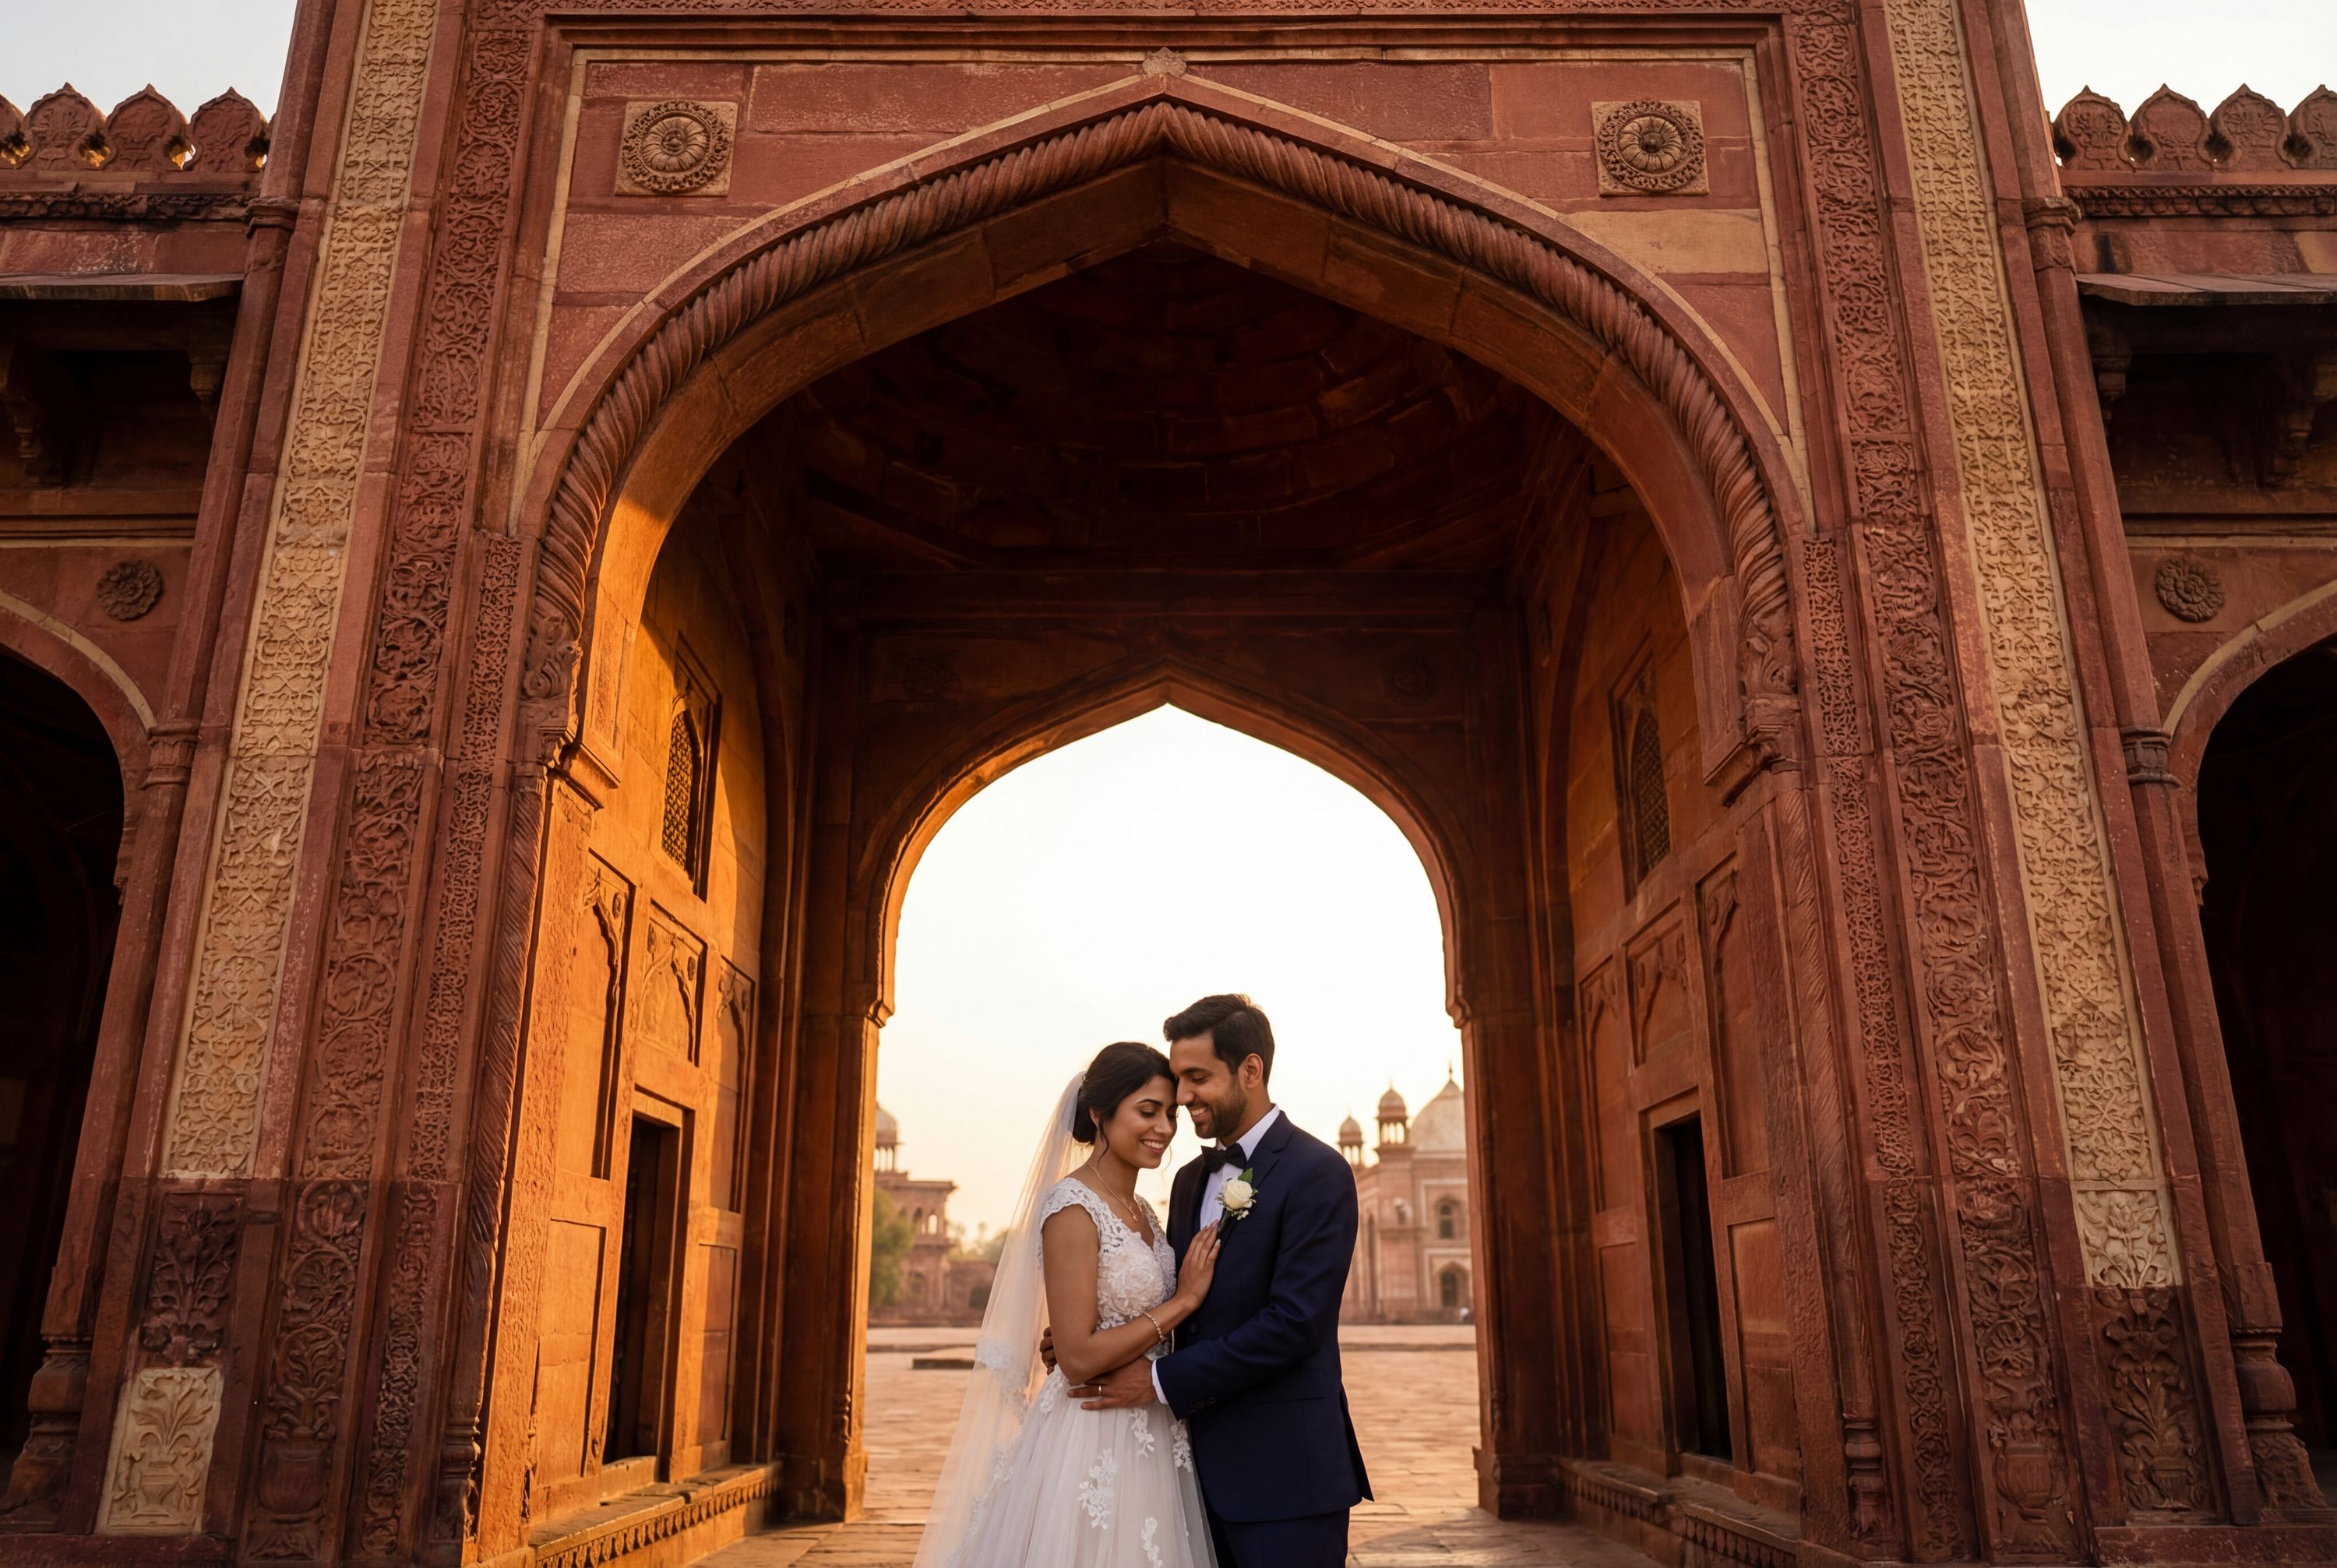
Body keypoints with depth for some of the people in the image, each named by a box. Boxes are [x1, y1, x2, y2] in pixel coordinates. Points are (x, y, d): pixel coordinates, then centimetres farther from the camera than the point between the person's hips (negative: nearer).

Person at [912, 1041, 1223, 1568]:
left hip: (1150, 1443, 8)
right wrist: (1184, 1300, -16)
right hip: (1090, 1450, -8)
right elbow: (1078, 1358, -20)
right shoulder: (1072, 1207, -16)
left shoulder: (1141, 1213, 9)